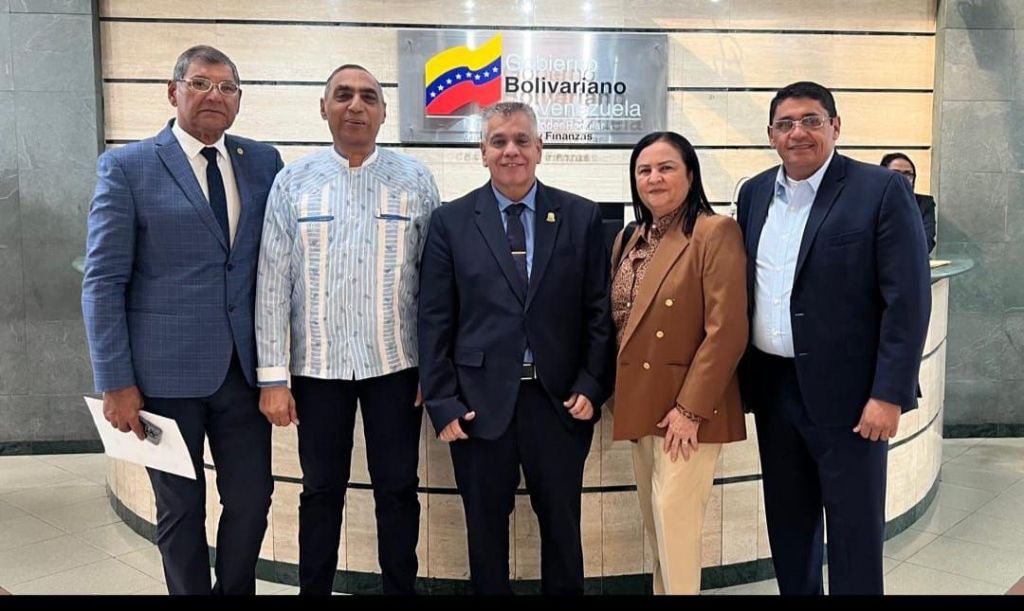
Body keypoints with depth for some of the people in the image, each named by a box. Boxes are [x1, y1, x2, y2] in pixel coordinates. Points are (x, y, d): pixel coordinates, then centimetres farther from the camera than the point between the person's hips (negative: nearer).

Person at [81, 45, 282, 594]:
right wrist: (116, 383, -10)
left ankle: (235, 589, 34)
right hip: (167, 370, -3)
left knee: (251, 499, 10)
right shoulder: (127, 167, -3)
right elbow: (103, 282, -5)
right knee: (180, 508, 11)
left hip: (245, 366, 3)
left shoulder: (264, 161, 7)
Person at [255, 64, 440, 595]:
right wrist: (272, 376, -4)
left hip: (395, 363, 0)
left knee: (398, 490, 11)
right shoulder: (293, 182, 0)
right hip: (317, 365, 0)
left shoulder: (415, 181, 0)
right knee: (321, 492, 13)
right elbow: (273, 282, -1)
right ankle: (313, 589, 31)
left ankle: (401, 589, 30)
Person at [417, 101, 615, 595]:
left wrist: (592, 386, -5)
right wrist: (442, 402, -5)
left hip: (559, 401, 1)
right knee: (485, 526, 14)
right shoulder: (450, 221, 2)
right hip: (480, 402, 0)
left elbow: (600, 310, 3)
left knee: (562, 524, 13)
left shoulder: (581, 217, 3)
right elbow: (434, 319, 0)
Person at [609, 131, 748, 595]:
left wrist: (690, 407, -19)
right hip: (639, 403, 7)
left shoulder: (715, 232, -11)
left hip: (688, 406, -7)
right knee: (655, 520, 15)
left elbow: (727, 330, -17)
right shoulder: (628, 242, 12)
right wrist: (620, 395, 8)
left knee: (674, 513, -6)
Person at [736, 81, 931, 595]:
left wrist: (889, 394, -16)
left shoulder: (882, 191, -9)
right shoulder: (755, 193, 8)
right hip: (772, 386, 5)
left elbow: (907, 301, -12)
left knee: (854, 529, 6)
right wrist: (737, 373, 10)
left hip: (846, 391, -5)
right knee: (786, 523, 17)